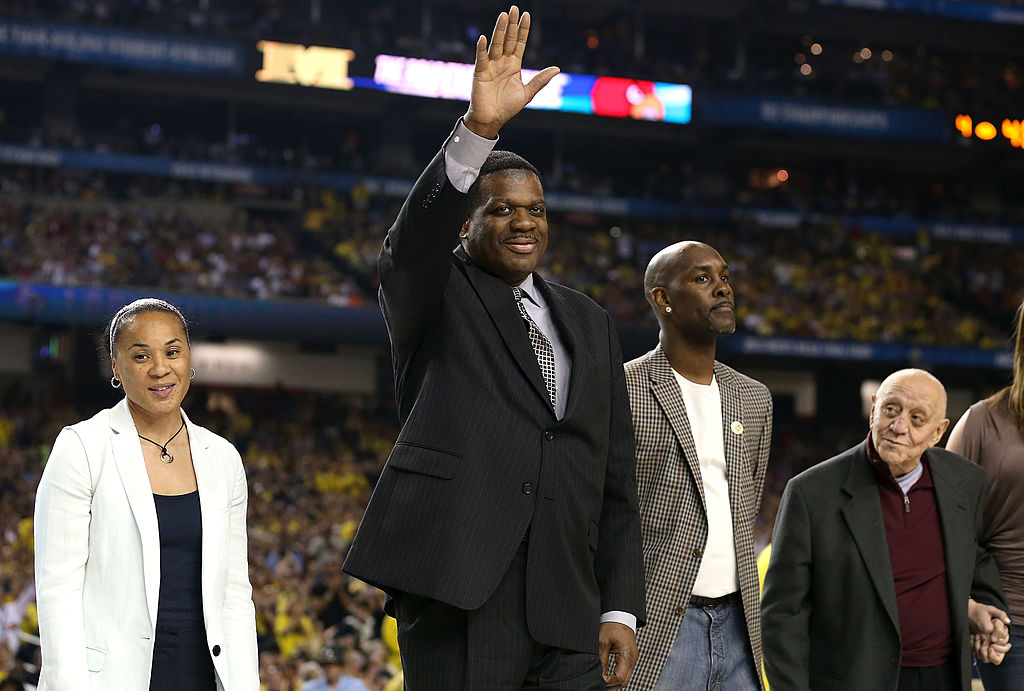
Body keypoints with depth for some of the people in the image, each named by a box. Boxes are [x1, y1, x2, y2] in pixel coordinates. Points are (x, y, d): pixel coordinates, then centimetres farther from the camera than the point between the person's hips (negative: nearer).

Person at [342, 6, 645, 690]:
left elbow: (616, 478, 16)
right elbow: (411, 243, -18)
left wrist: (620, 608, 9)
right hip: (460, 599, -4)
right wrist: (478, 130, -31)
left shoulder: (591, 324, 19)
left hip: (569, 610, 4)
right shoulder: (437, 297, 7)